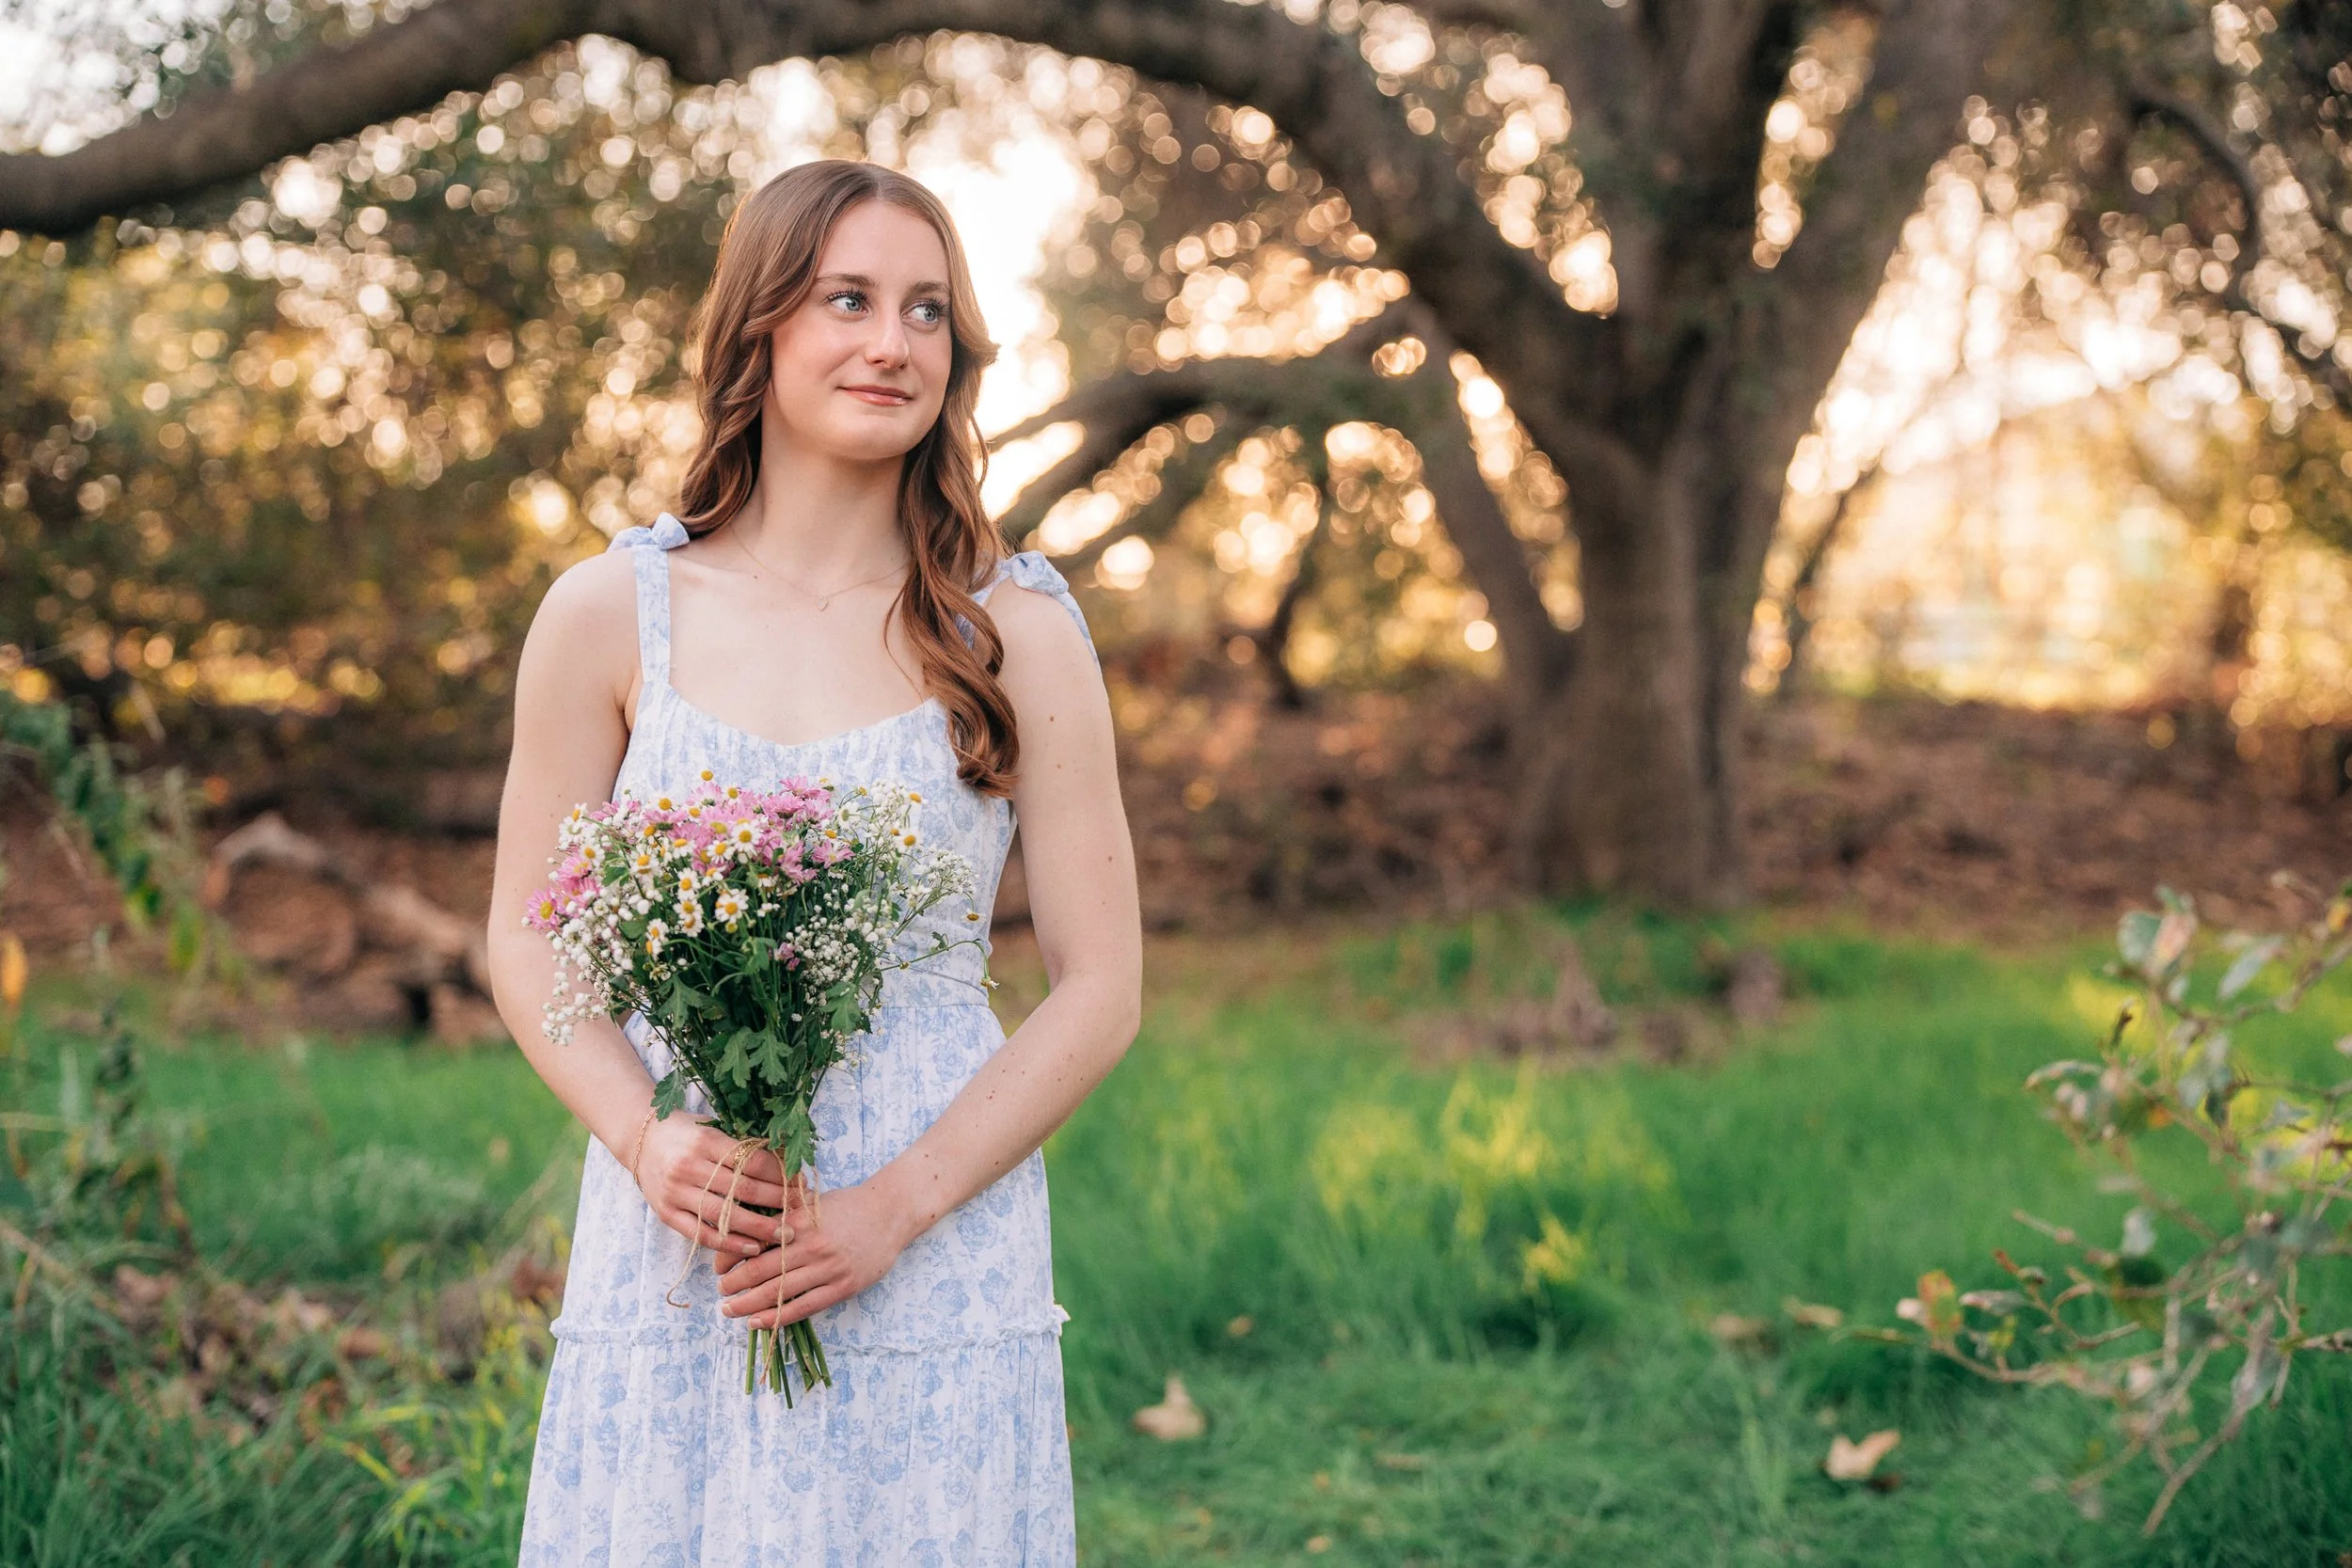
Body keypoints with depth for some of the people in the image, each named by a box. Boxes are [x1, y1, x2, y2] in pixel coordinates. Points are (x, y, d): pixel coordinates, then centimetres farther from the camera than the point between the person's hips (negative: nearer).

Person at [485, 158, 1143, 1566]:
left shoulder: (1018, 634, 0)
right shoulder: (609, 616, 3)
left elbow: (1102, 990, 0)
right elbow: (528, 940, 8)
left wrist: (898, 1204, -11)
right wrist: (646, 1140, -10)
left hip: (939, 1277, -1)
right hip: (664, 1255, 1)